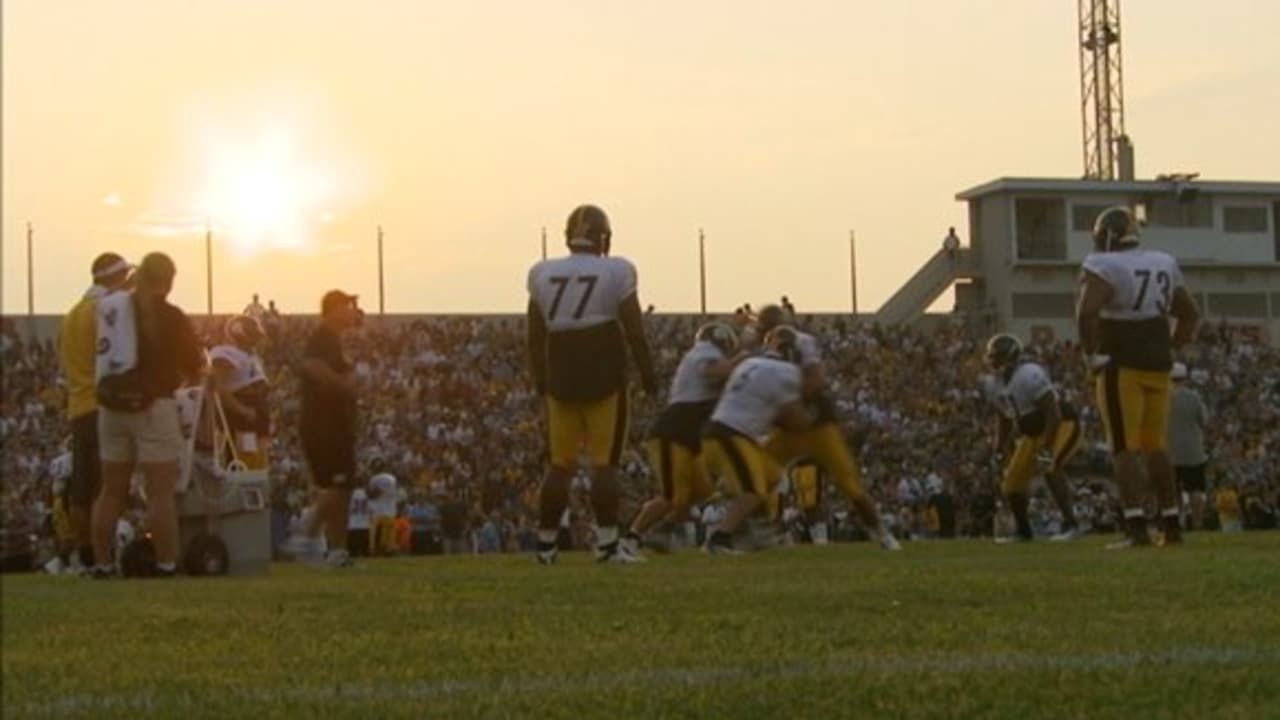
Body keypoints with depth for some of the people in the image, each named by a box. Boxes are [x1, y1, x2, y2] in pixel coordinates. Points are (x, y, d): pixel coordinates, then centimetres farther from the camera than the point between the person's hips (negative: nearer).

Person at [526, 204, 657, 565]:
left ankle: (546, 543, 13)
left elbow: (536, 336, 8)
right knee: (604, 462, 0)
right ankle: (607, 542, -2)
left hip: (561, 380, 3)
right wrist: (648, 374, 4)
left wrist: (540, 379, 17)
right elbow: (634, 331, -6)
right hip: (604, 379, -3)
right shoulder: (616, 273, -6)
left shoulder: (543, 275, 3)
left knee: (560, 464, 11)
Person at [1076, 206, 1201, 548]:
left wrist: (1092, 355, -14)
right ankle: (1171, 524, 15)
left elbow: (1086, 312, -25)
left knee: (1125, 447, -4)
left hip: (1121, 366, -6)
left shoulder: (1104, 266, -11)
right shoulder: (1164, 264, 12)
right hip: (1158, 366, 6)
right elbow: (1191, 314, 19)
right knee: (1156, 446, 14)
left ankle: (1136, 527, -11)